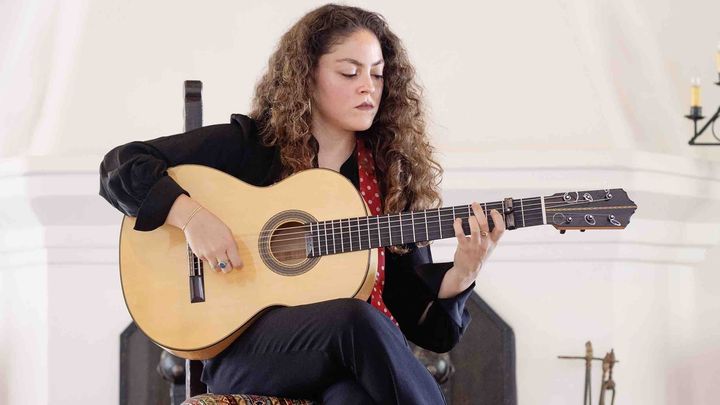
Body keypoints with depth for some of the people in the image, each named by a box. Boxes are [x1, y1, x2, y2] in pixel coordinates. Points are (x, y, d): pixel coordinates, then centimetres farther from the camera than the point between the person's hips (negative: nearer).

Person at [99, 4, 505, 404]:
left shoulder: (392, 178, 11)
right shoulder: (248, 145, 5)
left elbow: (418, 318, 9)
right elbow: (122, 166, 2)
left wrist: (460, 275, -12)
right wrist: (191, 215, -13)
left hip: (360, 362, 1)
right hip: (246, 349, -1)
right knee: (357, 318, -35)